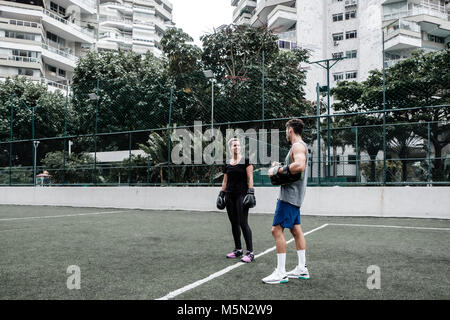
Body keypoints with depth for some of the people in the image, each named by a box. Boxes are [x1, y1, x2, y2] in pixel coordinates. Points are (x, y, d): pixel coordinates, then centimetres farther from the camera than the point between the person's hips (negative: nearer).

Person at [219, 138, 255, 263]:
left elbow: (250, 178, -6)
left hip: (241, 195, -5)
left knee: (243, 223, -9)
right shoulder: (227, 164, 13)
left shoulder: (246, 161, -1)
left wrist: (250, 192, -15)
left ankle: (250, 252, -4)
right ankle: (238, 249, 21)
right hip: (230, 196, 5)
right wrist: (221, 194, 13)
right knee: (234, 223, 9)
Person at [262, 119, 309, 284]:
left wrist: (278, 170, -23)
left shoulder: (298, 145, -13)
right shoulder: (300, 146, 19)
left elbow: (299, 166, -32)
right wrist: (279, 168, 8)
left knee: (277, 230, -10)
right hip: (293, 196, 11)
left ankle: (281, 273, -6)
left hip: (289, 195, -11)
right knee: (296, 230, 14)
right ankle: (302, 269, 22)